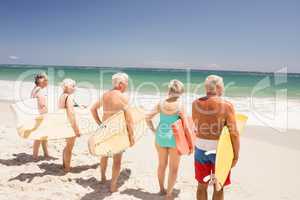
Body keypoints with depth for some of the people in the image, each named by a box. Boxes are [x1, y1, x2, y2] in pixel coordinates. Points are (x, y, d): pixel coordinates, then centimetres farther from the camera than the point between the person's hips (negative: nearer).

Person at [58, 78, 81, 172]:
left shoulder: (61, 96, 9)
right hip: (70, 124, -9)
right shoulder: (69, 97, -17)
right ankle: (67, 168, 17)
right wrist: (76, 128, -21)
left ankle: (64, 165, 35)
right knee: (69, 147, 5)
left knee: (67, 145, 23)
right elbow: (71, 114, -23)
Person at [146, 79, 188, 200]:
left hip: (160, 137, 4)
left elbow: (148, 118, -1)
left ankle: (162, 189, 37)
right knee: (173, 168, 11)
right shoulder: (180, 106, -14)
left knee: (162, 165, 21)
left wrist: (154, 130, 9)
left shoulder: (160, 104, -4)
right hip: (174, 138, -4)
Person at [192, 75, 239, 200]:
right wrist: (236, 156, -7)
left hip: (201, 149, 4)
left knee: (202, 184, 19)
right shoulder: (226, 105, -15)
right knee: (218, 187, 14)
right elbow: (234, 133, -16)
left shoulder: (196, 104, -2)